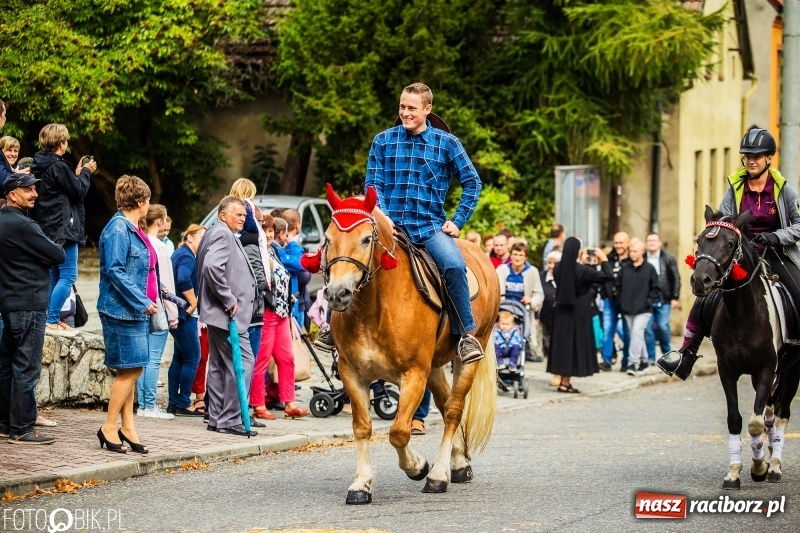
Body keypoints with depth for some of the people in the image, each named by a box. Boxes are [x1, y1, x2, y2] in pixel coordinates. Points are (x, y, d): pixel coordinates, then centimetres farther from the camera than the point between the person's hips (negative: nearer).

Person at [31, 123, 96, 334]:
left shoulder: (41, 165, 11)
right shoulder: (58, 166, -17)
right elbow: (79, 190, -11)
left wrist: (78, 172, 17)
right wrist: (86, 172, 4)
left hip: (47, 228, 10)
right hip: (63, 228, -10)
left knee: (53, 275, 15)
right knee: (68, 275, -7)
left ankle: (50, 319, 15)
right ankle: (52, 320, -12)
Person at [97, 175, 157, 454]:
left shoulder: (133, 230, 15)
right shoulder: (118, 229, -15)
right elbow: (114, 271, -21)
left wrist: (155, 292, 16)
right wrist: (142, 302, -21)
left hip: (136, 311, 10)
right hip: (122, 311, -10)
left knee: (131, 371, 10)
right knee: (129, 370, -7)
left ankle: (127, 428, 14)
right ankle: (109, 428, -1)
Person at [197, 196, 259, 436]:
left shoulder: (227, 236, 19)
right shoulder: (222, 234, -13)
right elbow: (212, 266, -27)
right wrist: (229, 300, -21)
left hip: (218, 313, 11)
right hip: (227, 314, -11)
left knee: (219, 365, 13)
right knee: (242, 362, -11)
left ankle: (217, 417, 18)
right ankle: (230, 419, -10)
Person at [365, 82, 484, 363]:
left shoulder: (446, 143, 5)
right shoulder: (383, 141, 7)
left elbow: (472, 182, 9)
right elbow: (373, 184, 6)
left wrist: (458, 221, 0)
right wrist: (382, 218, -10)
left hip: (430, 226, -1)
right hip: (390, 224, 1)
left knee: (454, 265, -30)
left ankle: (467, 334, -14)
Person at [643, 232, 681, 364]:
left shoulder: (669, 258, 3)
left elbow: (676, 279, 2)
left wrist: (675, 298, -4)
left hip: (663, 300, -1)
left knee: (663, 327, -4)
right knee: (648, 329, -1)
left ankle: (667, 353, 17)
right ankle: (650, 357, 8)